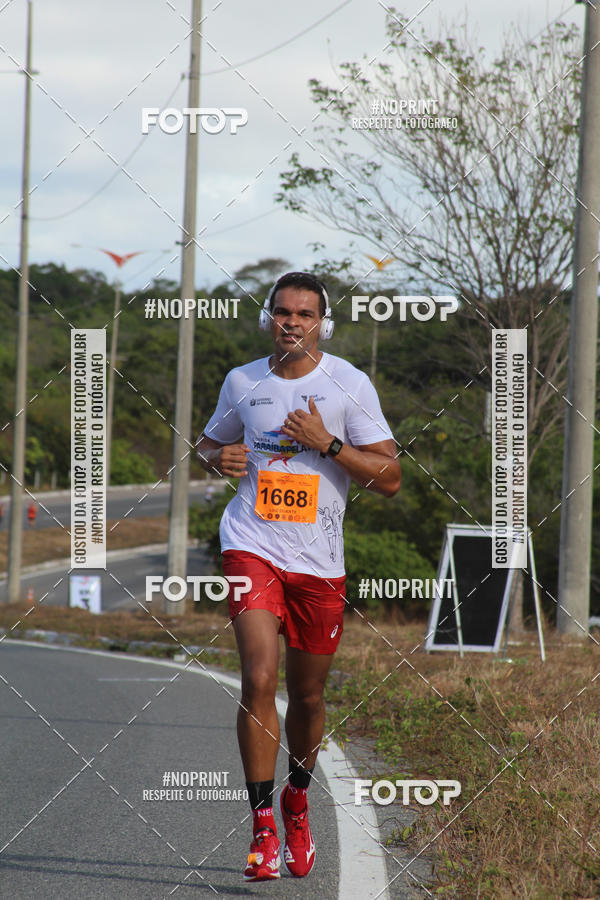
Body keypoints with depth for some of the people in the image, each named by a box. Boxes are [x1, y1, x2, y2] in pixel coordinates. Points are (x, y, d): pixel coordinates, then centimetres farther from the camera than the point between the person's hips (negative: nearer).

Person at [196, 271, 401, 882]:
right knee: (258, 678, -18)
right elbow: (209, 442, 24)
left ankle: (297, 799, 38)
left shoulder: (350, 385, -1)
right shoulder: (242, 382, 6)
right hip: (252, 545, 0)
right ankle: (263, 826, -14)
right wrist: (219, 459, 0)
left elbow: (389, 478, -3)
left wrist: (327, 443, -15)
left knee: (307, 695, 11)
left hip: (319, 558, 0)